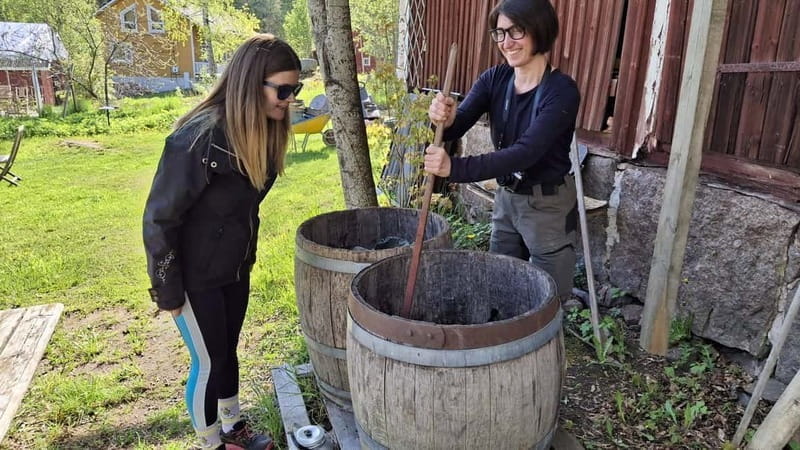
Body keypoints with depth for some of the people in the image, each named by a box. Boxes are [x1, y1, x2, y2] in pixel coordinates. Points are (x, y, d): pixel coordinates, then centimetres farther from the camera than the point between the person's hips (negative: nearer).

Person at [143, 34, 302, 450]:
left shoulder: (261, 130, -4)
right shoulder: (198, 138, -28)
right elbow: (159, 218, -21)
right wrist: (168, 292, -15)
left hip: (235, 268, 7)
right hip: (194, 277, -7)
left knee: (228, 351, 22)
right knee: (209, 363, 9)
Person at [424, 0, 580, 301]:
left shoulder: (561, 90, -20)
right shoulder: (495, 79, -2)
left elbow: (526, 152, -32)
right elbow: (459, 125, -13)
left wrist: (456, 168, -41)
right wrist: (445, 120, -38)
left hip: (549, 207, -6)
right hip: (506, 199, 6)